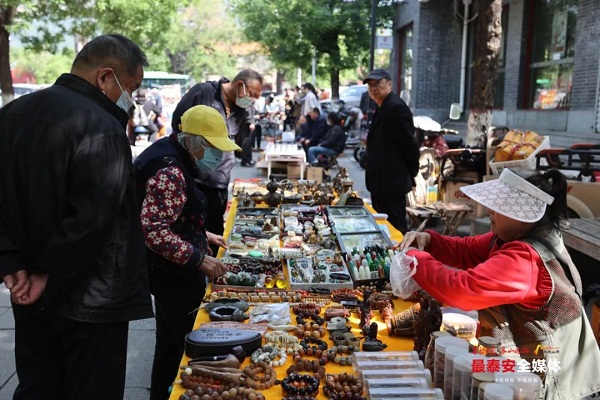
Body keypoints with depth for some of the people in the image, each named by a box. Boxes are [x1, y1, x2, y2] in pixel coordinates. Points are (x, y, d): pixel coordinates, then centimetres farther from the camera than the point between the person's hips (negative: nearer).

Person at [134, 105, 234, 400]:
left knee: (171, 342, 22)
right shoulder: (170, 172, -24)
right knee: (176, 345, 4)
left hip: (173, 272, 10)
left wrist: (202, 235, 12)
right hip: (172, 275, -10)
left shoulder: (174, 159, 9)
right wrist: (199, 259, -26)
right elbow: (153, 231, -30)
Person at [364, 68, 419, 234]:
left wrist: (411, 173, -8)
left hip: (392, 182, -11)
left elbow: (409, 144, -17)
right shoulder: (383, 107, 15)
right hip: (381, 182, 11)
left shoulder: (396, 107, -17)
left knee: (394, 228, -5)